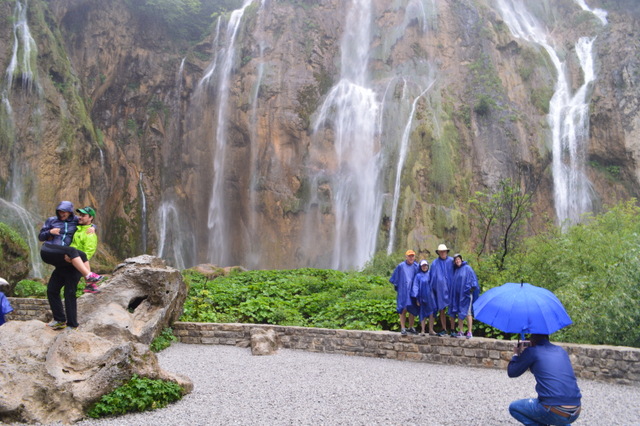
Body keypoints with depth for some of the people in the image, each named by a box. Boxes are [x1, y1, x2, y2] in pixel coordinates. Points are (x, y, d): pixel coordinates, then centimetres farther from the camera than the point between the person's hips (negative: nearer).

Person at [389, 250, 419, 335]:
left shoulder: (416, 267, 5)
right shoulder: (401, 266, -3)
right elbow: (395, 278, 7)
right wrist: (396, 286, 6)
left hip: (413, 291, 3)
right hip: (403, 291, -3)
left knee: (413, 310, 7)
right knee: (403, 309, -4)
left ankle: (411, 327, 21)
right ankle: (403, 328, 2)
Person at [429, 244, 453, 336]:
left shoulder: (451, 261, 3)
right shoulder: (435, 263, 7)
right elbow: (433, 276, 9)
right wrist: (432, 288, 6)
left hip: (450, 287, -1)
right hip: (440, 289, 1)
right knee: (441, 310, 4)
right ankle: (444, 329, 12)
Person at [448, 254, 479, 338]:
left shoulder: (467, 268, -2)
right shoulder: (455, 270, 14)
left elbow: (473, 278, -5)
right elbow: (453, 282, 20)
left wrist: (473, 287, -15)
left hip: (466, 293, -6)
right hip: (457, 294, 6)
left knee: (467, 312, -6)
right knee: (459, 313, 7)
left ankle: (469, 332, -3)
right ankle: (460, 332, 14)